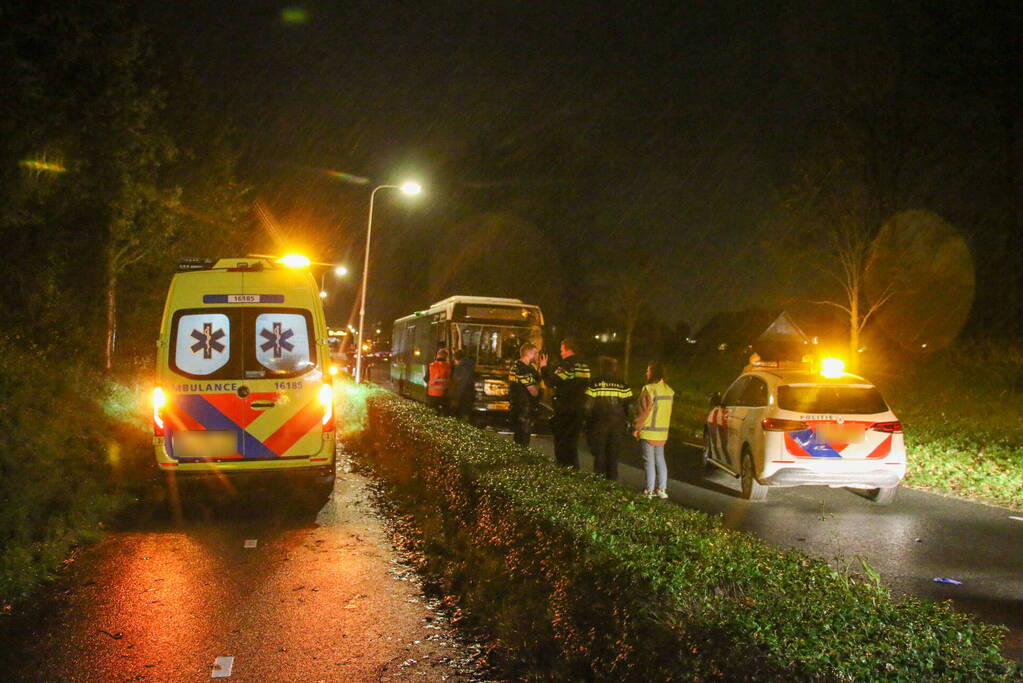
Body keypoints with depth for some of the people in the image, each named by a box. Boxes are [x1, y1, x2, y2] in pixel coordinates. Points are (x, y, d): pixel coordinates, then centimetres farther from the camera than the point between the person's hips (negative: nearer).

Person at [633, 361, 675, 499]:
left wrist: (636, 428, -8)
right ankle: (662, 489, 16)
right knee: (660, 459, 15)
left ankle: (649, 490, 2)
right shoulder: (669, 390, 7)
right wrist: (664, 427, 17)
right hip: (662, 432, 7)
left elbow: (644, 412, -16)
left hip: (648, 431, -7)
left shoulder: (649, 389, -16)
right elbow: (668, 412, 11)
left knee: (649, 461, -1)